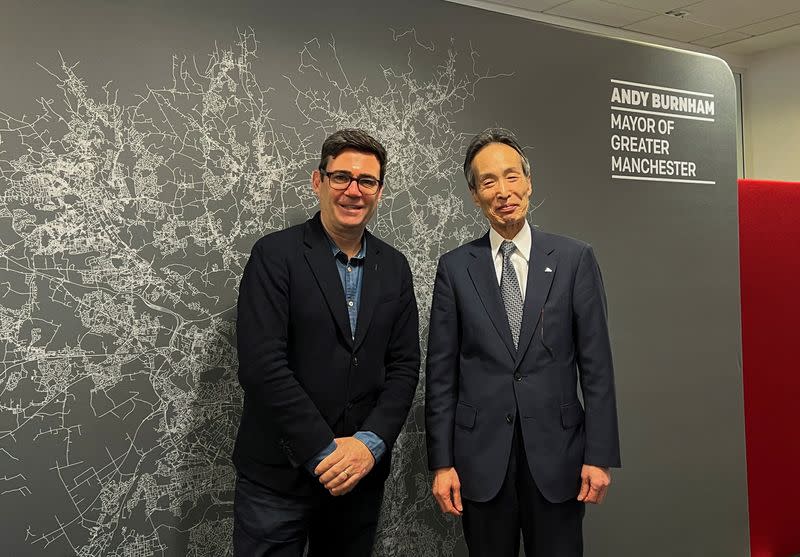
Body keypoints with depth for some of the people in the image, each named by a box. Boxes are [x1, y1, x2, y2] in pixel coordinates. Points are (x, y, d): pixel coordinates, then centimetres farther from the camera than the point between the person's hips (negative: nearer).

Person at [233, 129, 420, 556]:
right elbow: (261, 364, -16)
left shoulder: (394, 267, 6)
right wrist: (325, 451, -16)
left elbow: (404, 365, 3)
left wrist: (370, 443, -11)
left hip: (362, 473, 4)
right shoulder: (275, 254, -8)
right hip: (278, 475, -4)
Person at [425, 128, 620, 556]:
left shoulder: (574, 259, 0)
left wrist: (599, 455, -4)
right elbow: (441, 372, 0)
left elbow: (596, 365, 0)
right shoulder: (455, 267, 1)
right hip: (481, 457, 1)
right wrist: (441, 462, -2)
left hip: (556, 453, 0)